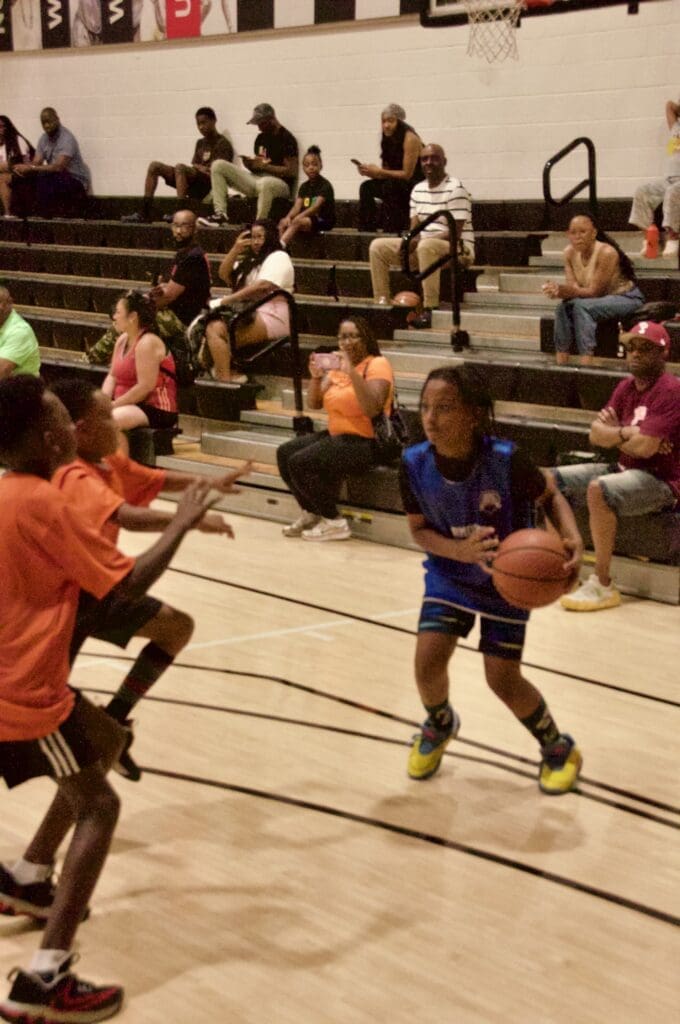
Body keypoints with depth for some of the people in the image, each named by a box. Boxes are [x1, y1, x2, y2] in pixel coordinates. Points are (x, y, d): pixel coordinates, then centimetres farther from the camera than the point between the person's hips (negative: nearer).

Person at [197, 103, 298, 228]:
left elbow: (291, 171, -13)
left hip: (280, 183, -8)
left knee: (265, 183, -46)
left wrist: (264, 166, -19)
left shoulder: (287, 139, -7)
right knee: (218, 166, -3)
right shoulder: (261, 138, 15)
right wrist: (250, 164, -5)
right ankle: (220, 215, -14)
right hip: (257, 178, 8)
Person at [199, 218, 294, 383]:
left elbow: (264, 285, -17)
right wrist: (235, 250, 8)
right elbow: (224, 275, 22)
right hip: (248, 312, 9)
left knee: (216, 329, -26)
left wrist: (230, 299, -16)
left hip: (270, 318, -9)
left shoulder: (278, 257, -1)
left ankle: (225, 378, -28)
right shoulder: (250, 260, 28)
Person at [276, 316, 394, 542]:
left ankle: (334, 522, -7)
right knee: (285, 453, 0)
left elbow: (371, 409, -25)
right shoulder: (337, 365, 12)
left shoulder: (377, 364, -11)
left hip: (367, 442, -8)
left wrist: (352, 372, -29)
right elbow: (314, 404, 12)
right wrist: (316, 377, -6)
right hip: (336, 436, 8)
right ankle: (311, 513, 12)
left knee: (300, 462, -20)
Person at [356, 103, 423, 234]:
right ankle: (367, 230, -13)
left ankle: (392, 231, -31)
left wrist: (379, 172, -19)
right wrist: (369, 172, -13)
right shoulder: (388, 140, 7)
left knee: (390, 185, -33)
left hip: (417, 184, -8)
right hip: (396, 185, 8)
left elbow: (407, 174, -19)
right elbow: (386, 171, 7)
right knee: (367, 187, -7)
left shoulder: (410, 138, -16)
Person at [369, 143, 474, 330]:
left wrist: (420, 240, -24)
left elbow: (455, 233, -18)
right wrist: (410, 241, -15)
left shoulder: (455, 189, -12)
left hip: (458, 249, -8)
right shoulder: (418, 190, 12)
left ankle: (428, 310, -41)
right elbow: (414, 226, 11)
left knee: (426, 247, -41)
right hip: (423, 246, 8)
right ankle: (382, 303, -6)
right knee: (377, 246, -1)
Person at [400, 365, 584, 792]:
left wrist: (572, 537, -31)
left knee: (503, 679, -3)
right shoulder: (415, 464, -22)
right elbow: (420, 530, -10)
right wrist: (463, 551, -30)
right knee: (428, 661, -10)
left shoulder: (506, 460, -31)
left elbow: (550, 495, -11)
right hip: (450, 575, 3)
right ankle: (440, 724, 28)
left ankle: (559, 748, 26)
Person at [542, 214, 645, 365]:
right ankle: (561, 363, -19)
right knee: (564, 306, -19)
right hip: (601, 299, 7)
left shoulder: (606, 252, -27)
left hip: (627, 298, -6)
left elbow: (593, 291, -26)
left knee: (582, 306, -30)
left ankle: (586, 364, -34)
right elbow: (573, 287, -13)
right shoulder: (570, 253, -8)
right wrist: (558, 290, -36)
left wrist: (562, 289, -37)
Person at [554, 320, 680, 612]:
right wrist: (628, 433, -15)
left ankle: (603, 586, -25)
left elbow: (644, 447, -25)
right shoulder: (626, 387, 10)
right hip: (623, 468, 9)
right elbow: (596, 434, 3)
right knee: (552, 480, 0)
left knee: (598, 489, -35)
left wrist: (614, 433, -5)